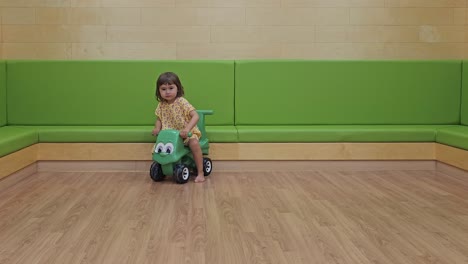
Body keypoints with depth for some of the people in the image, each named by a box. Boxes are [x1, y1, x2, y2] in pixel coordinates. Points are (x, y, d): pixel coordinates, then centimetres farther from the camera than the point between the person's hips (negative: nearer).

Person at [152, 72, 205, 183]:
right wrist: (157, 128, -10)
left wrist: (187, 129, -38)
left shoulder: (181, 102, -17)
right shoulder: (161, 105, 0)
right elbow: (159, 119, 13)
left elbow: (195, 116, -24)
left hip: (186, 133, -5)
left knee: (194, 143, -32)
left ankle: (200, 173, -23)